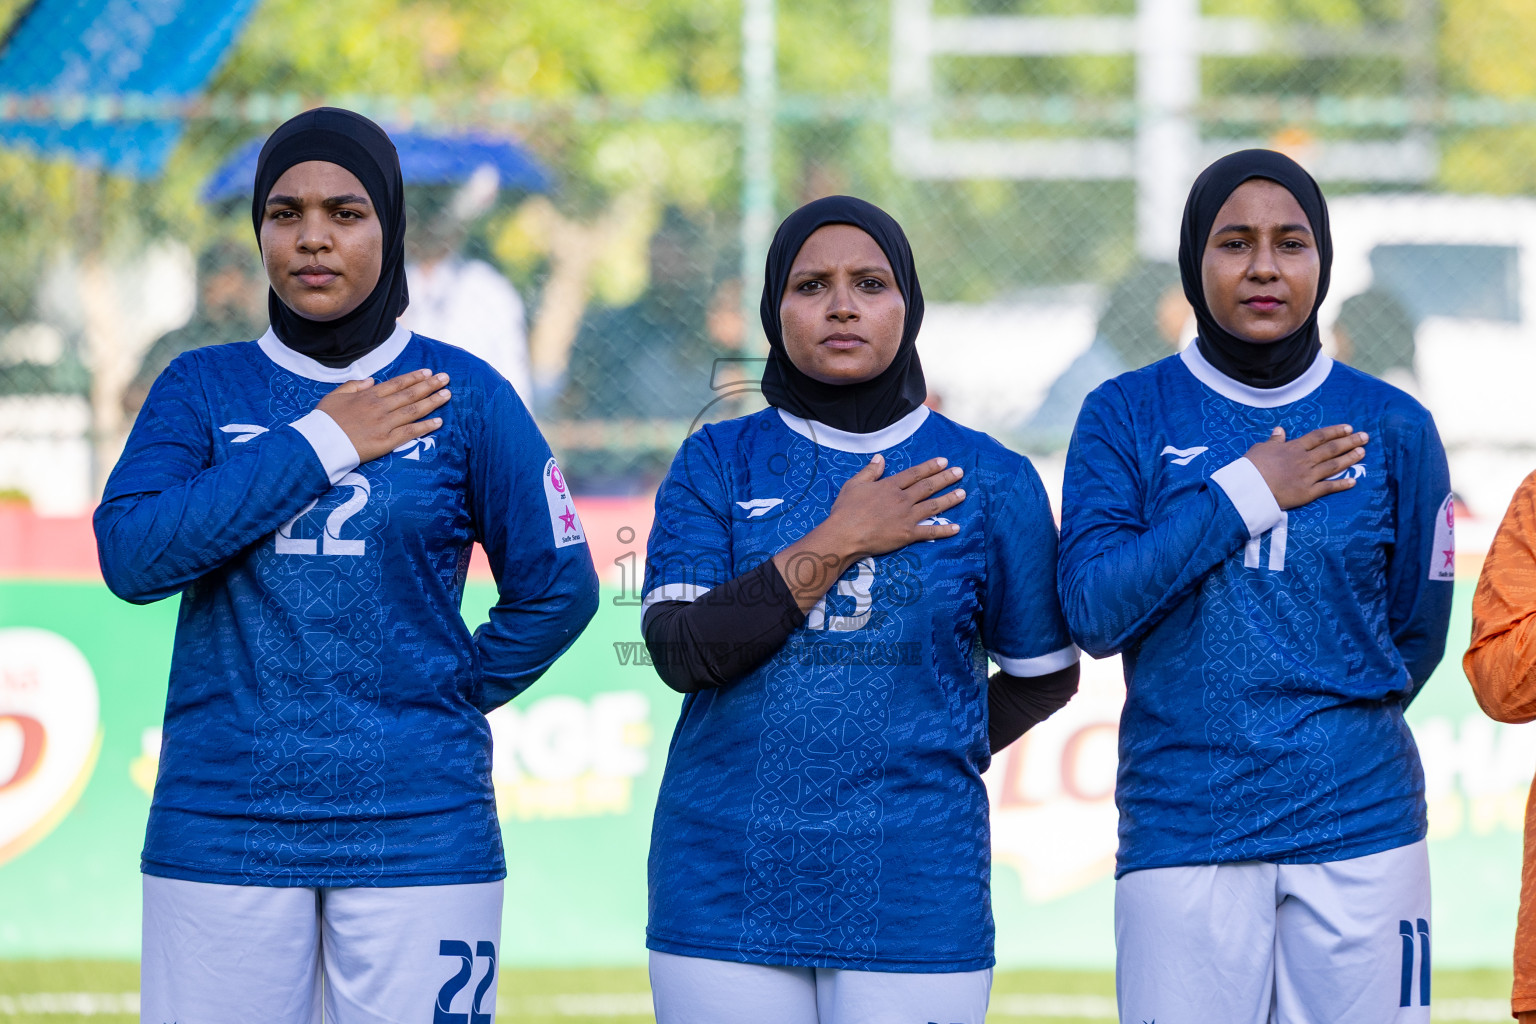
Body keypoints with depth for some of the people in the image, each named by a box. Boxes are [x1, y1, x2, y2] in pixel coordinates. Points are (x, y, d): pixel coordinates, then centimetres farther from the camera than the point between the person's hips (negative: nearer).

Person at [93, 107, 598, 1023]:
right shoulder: (203, 389, 8)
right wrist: (317, 447, -7)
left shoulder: (465, 395, 5)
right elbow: (131, 554, -8)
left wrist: (450, 698, 5)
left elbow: (557, 589, 9)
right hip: (219, 833, 1)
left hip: (416, 833, -1)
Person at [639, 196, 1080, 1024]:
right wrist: (839, 543, -9)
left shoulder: (987, 480, 6)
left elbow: (1043, 675, 15)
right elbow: (679, 651, -7)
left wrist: (930, 756, 9)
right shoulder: (718, 464, 7)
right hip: (727, 888, 1)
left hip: (915, 900, -1)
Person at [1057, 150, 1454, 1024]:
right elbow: (1094, 609, -8)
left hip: (1360, 832, 1)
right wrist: (1244, 494, -8)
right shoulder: (1128, 418, 4)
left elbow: (1416, 634, 14)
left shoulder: (1392, 428, 7)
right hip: (1181, 837, -1)